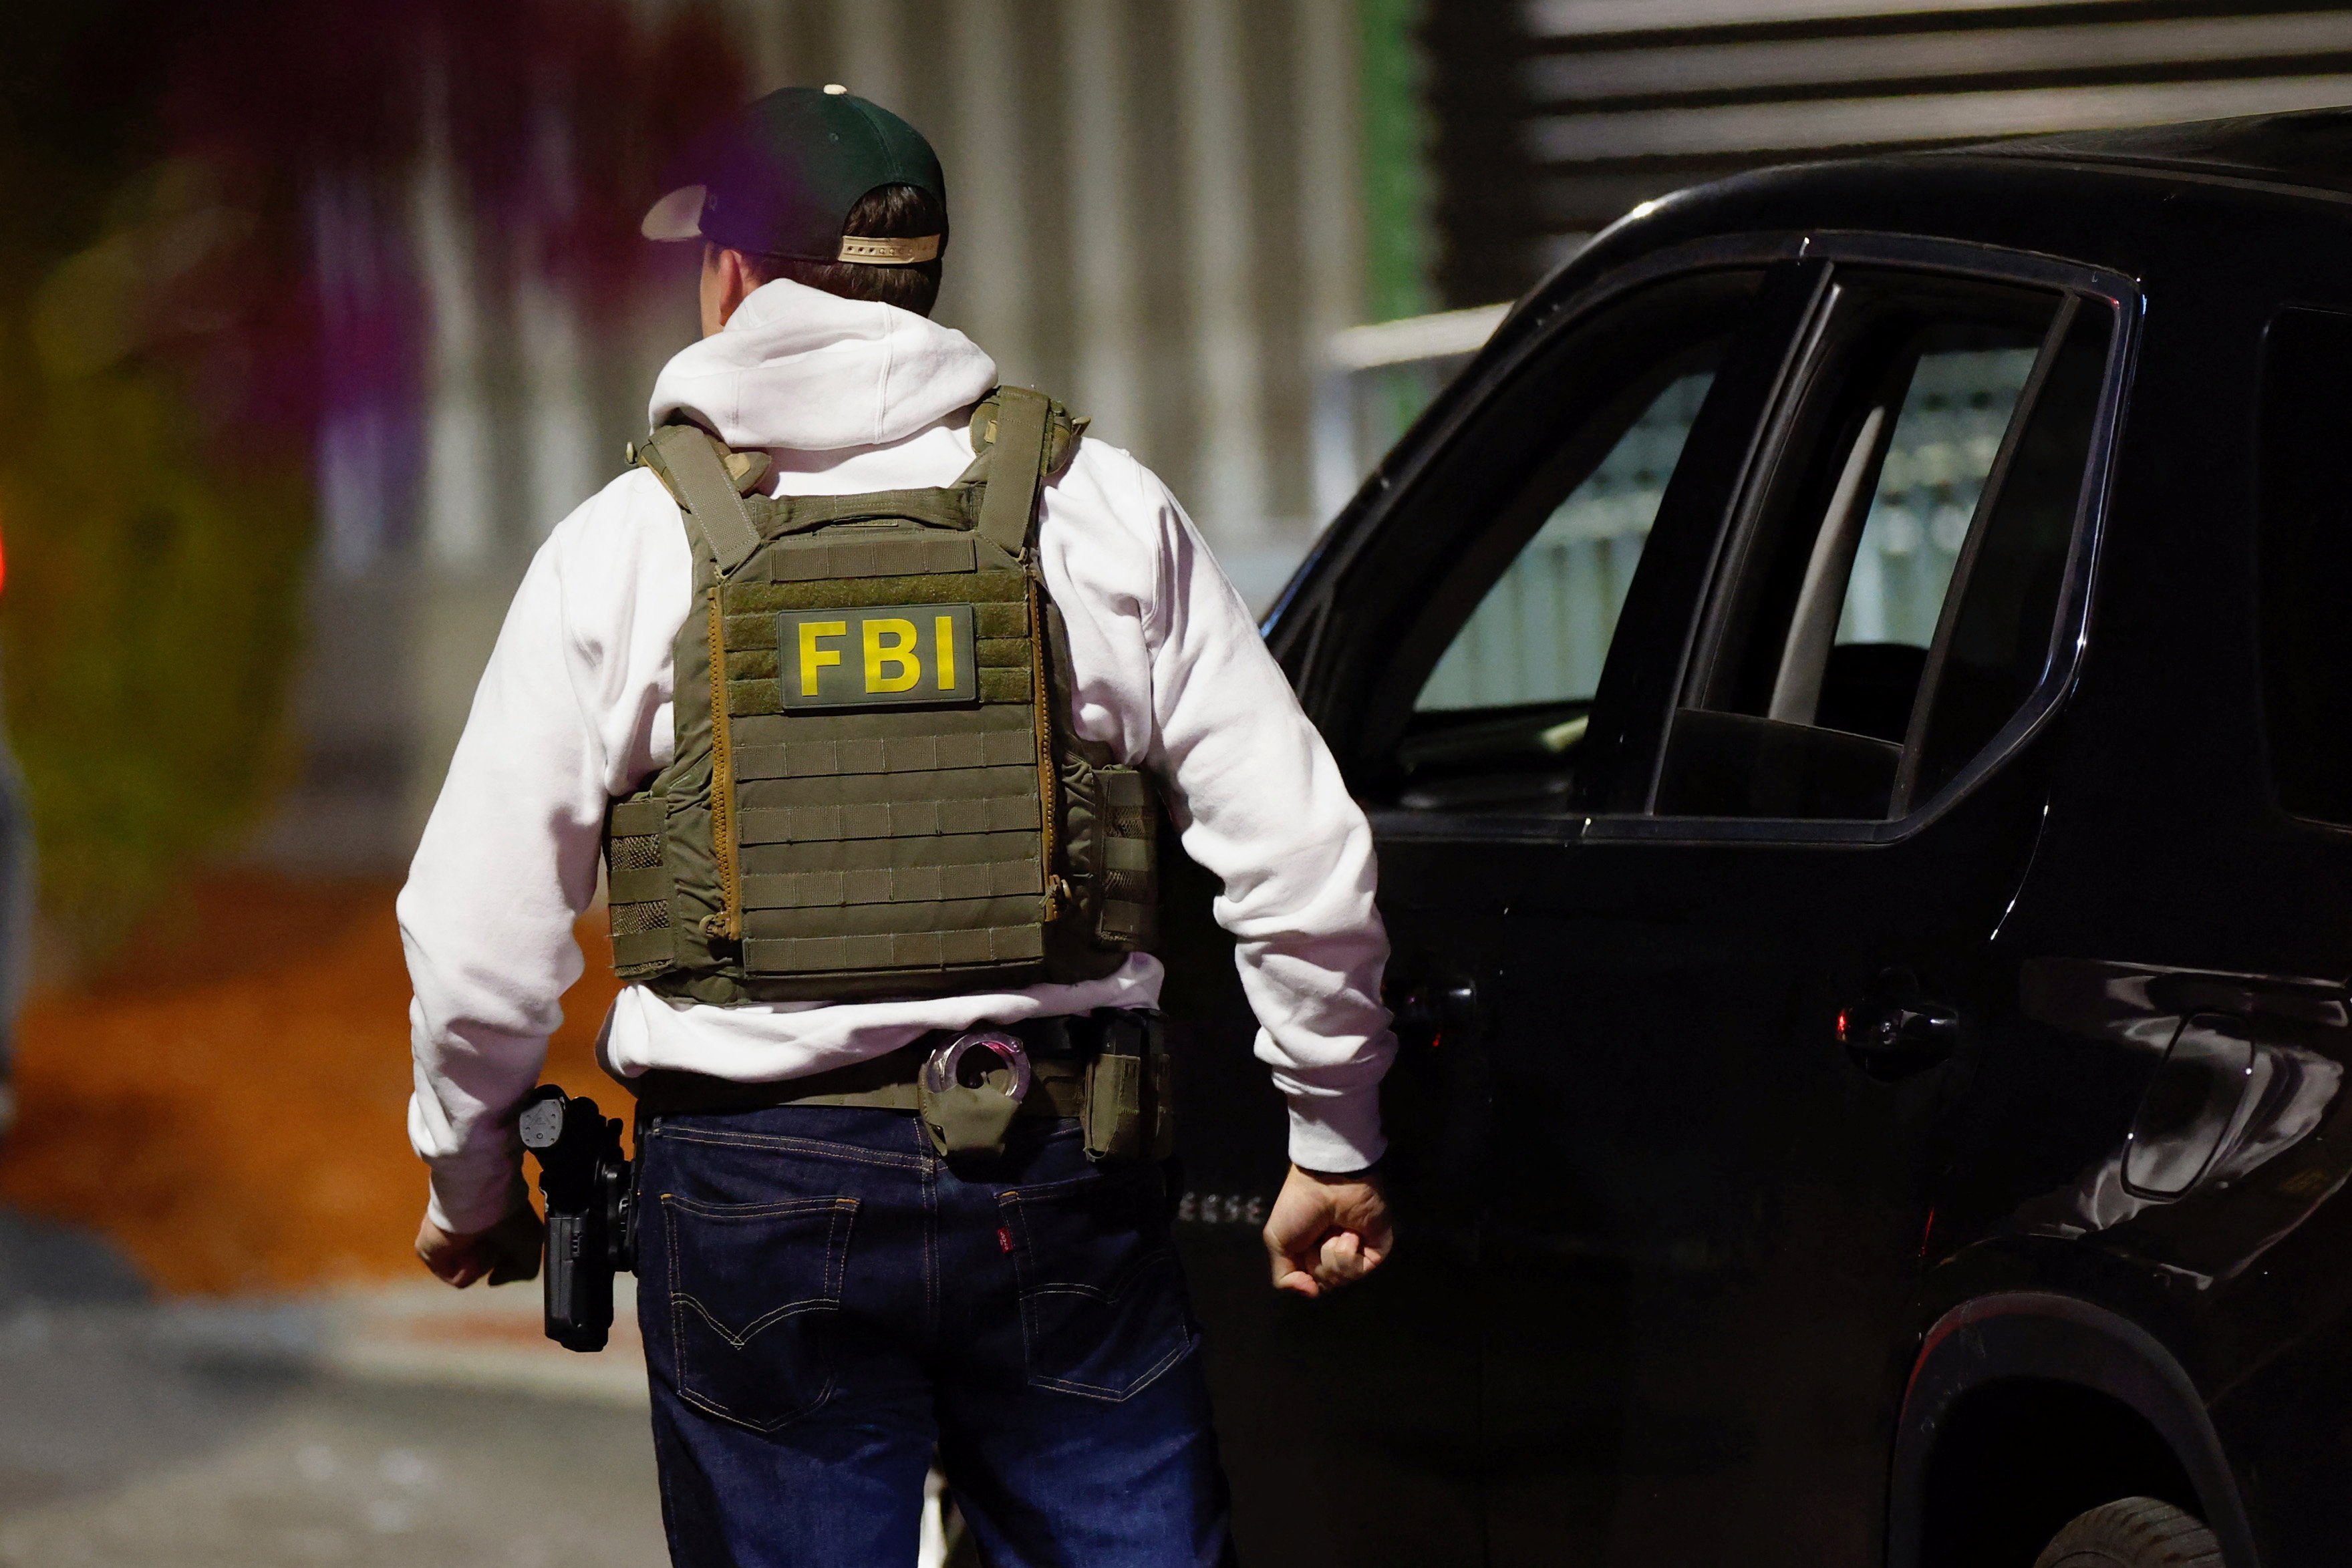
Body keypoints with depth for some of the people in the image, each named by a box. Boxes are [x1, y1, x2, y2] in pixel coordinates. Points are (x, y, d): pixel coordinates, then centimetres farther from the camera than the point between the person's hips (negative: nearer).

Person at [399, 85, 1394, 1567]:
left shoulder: (627, 548, 0)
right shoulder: (1103, 508, 3)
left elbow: (480, 927, 1)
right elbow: (1303, 858, 1)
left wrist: (470, 1177, 17)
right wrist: (1336, 1139, 13)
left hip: (757, 1193, -1)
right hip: (1056, 1168, 1)